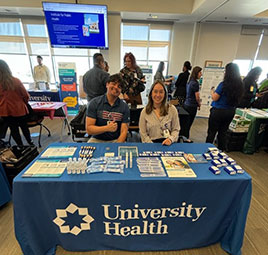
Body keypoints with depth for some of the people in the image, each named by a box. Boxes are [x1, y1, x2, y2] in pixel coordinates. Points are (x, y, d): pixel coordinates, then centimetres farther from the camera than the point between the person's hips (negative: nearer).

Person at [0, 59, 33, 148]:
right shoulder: (16, 81, -13)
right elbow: (26, 96, -7)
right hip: (19, 109, -1)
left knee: (13, 129, 15)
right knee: (24, 126, 18)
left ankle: (20, 146, 25)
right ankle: (30, 142, 31)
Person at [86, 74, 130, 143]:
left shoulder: (124, 107, -2)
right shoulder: (94, 103, -4)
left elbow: (124, 132, -5)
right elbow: (89, 130, -8)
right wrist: (107, 128, -23)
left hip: (116, 140, 1)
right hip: (97, 140, 0)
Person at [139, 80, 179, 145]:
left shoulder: (172, 109, 6)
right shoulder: (144, 112, 5)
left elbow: (176, 129, 7)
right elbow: (143, 133, 3)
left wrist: (171, 139, -12)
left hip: (168, 144, 1)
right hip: (152, 144, -1)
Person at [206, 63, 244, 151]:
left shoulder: (223, 84, -17)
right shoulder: (240, 85, 2)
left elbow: (215, 98, -12)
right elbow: (237, 99, 11)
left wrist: (212, 91, 5)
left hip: (218, 111, -6)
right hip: (231, 111, 6)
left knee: (211, 132, 5)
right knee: (223, 133, 17)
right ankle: (221, 150, 27)